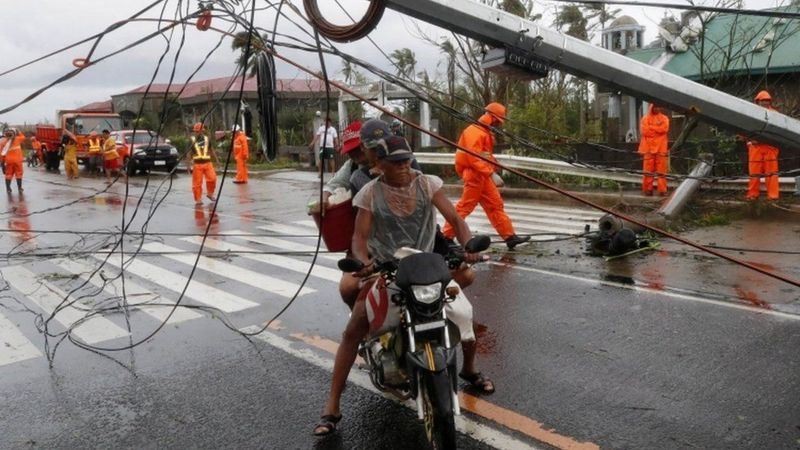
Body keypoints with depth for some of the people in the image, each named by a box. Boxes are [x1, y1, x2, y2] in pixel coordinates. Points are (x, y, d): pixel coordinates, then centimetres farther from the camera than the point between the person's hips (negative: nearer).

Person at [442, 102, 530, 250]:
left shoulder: (486, 132, 19)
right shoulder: (475, 131, -14)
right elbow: (473, 157, -23)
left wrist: (491, 170, 10)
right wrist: (489, 171, -25)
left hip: (483, 176, 10)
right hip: (475, 175, -10)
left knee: (496, 205, 8)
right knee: (465, 206, -6)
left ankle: (509, 236, 10)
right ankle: (446, 236, 1)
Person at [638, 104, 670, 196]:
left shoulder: (664, 118, 11)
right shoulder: (645, 118, 9)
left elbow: (664, 129, -7)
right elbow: (644, 131, -5)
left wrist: (651, 127, -3)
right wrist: (657, 128, -3)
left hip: (661, 148, 0)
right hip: (649, 148, 0)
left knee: (661, 170, -2)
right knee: (648, 170, -1)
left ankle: (662, 190, -1)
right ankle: (648, 189, 3)